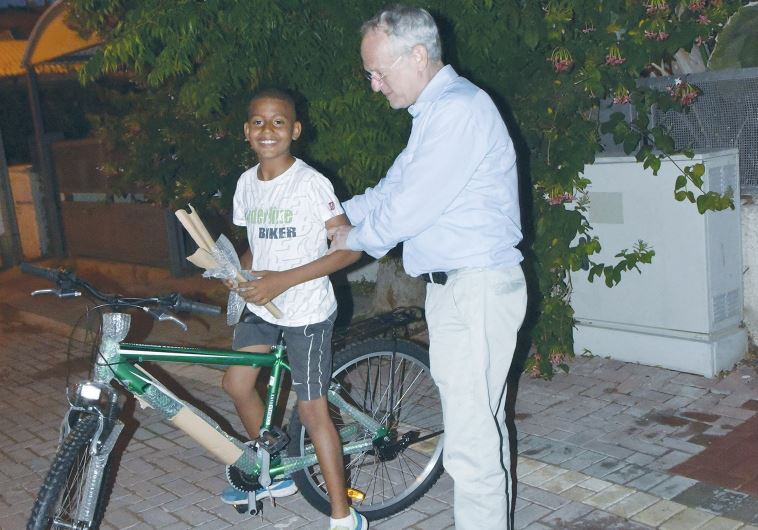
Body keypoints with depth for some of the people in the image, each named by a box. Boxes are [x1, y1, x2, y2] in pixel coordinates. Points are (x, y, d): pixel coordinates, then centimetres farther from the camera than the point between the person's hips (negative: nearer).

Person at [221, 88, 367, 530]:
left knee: (312, 410, -3)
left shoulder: (311, 183, -16)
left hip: (307, 310, -7)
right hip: (261, 306, 7)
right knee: (237, 384, 11)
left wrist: (284, 280, -23)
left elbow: (349, 248, -18)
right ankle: (276, 476, 32)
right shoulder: (247, 183, 4)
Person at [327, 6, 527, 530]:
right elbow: (395, 187, 26)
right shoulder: (435, 111, 17)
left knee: (472, 440, -7)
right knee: (483, 426, 17)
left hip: (478, 289, -10)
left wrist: (354, 240, -2)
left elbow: (409, 208, -19)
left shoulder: (459, 109, -17)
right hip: (452, 286, 10)